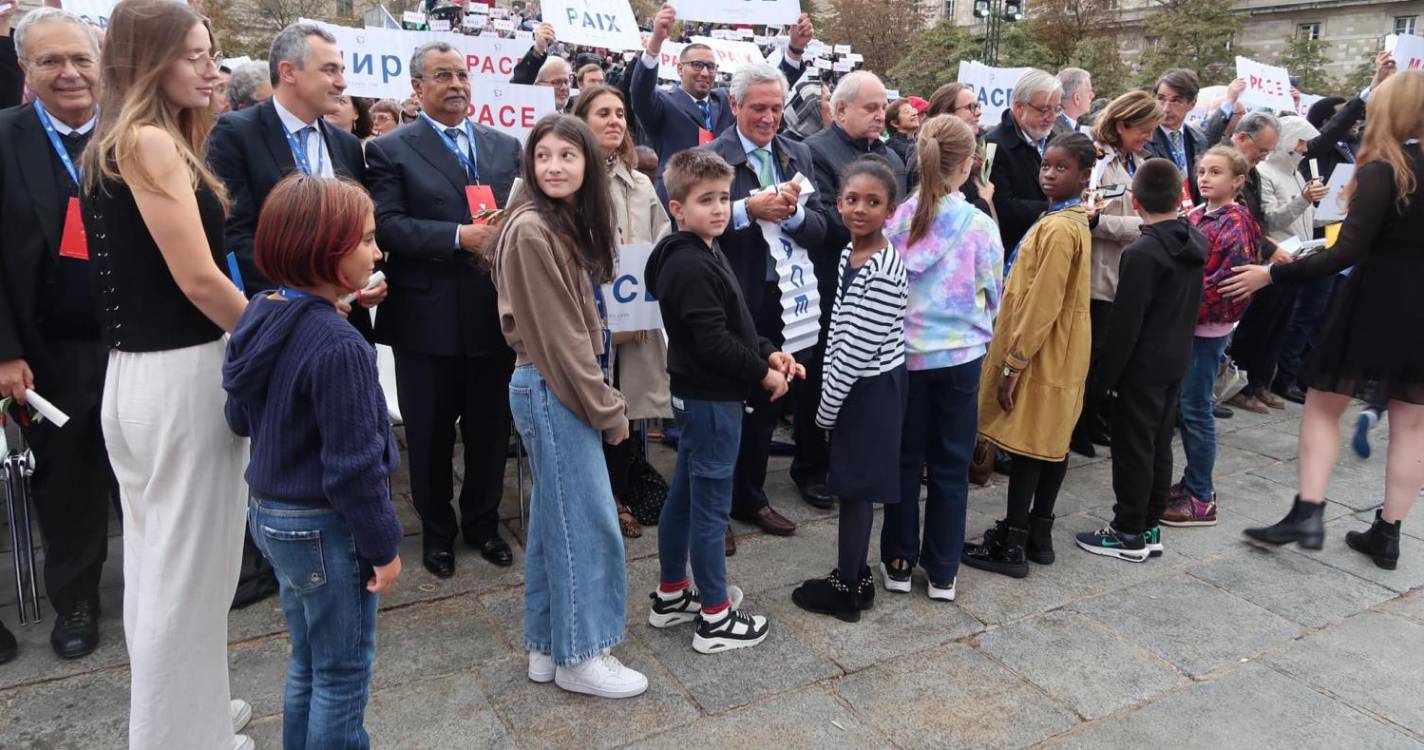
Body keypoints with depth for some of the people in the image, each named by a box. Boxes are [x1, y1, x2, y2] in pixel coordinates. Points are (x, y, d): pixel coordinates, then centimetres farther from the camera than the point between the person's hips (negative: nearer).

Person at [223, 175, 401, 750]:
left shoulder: (259, 315, 1)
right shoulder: (338, 347, -26)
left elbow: (239, 420, 12)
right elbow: (354, 465, -23)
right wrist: (384, 546, -14)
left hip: (271, 514, 8)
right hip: (325, 528, -8)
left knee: (307, 665, 23)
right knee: (344, 677, 9)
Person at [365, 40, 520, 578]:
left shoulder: (505, 146, 11)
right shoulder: (391, 150, -2)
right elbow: (386, 225, -13)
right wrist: (459, 237, -22)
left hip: (495, 312, 3)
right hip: (427, 317, -3)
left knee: (490, 428, 14)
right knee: (431, 434, 10)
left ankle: (483, 522, 33)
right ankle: (437, 531, 29)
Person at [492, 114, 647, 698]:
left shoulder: (572, 223, 10)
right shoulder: (530, 229, -18)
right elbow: (556, 336, -19)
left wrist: (601, 398, 8)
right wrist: (608, 409, -14)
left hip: (561, 390, 9)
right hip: (552, 391, -9)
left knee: (555, 519, 15)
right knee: (587, 522, 0)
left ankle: (547, 647, 28)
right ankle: (580, 656, 16)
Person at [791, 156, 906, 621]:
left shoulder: (884, 271, -23)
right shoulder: (849, 253, 5)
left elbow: (860, 347, -22)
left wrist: (828, 404, -14)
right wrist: (829, 390, 10)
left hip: (872, 387, -9)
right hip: (855, 385, 9)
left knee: (855, 485, 3)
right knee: (852, 484, 16)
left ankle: (847, 589, 17)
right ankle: (854, 574, 31)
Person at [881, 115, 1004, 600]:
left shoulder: (897, 219, -8)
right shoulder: (980, 225, -10)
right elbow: (993, 296, 3)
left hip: (905, 354, 1)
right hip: (960, 356, -1)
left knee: (905, 460, 13)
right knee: (950, 466, 10)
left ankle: (899, 563, 22)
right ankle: (942, 572, 19)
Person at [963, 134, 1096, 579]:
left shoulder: (1058, 228, -20)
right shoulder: (1071, 221, 12)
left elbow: (1041, 304, -23)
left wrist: (1013, 362, -19)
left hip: (1040, 354, -10)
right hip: (1058, 352, 10)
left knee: (1027, 446, -3)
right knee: (1052, 443, 13)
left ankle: (1012, 546, 5)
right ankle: (1038, 535, 24)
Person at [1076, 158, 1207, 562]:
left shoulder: (1142, 253, -20)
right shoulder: (1197, 241, 4)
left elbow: (1125, 323, -20)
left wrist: (1103, 377, -15)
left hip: (1143, 366, -8)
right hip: (1177, 361, 8)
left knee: (1133, 449, 2)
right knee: (1159, 446, 15)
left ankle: (1129, 533, 11)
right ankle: (1149, 528, 24)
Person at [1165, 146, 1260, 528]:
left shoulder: (1237, 224, -11)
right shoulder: (1197, 217, 11)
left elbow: (1229, 280, -19)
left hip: (1208, 327, -8)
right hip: (1184, 323, 8)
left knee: (1195, 408, -3)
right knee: (1185, 405, 13)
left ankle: (1201, 499, 7)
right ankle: (1194, 482, 27)